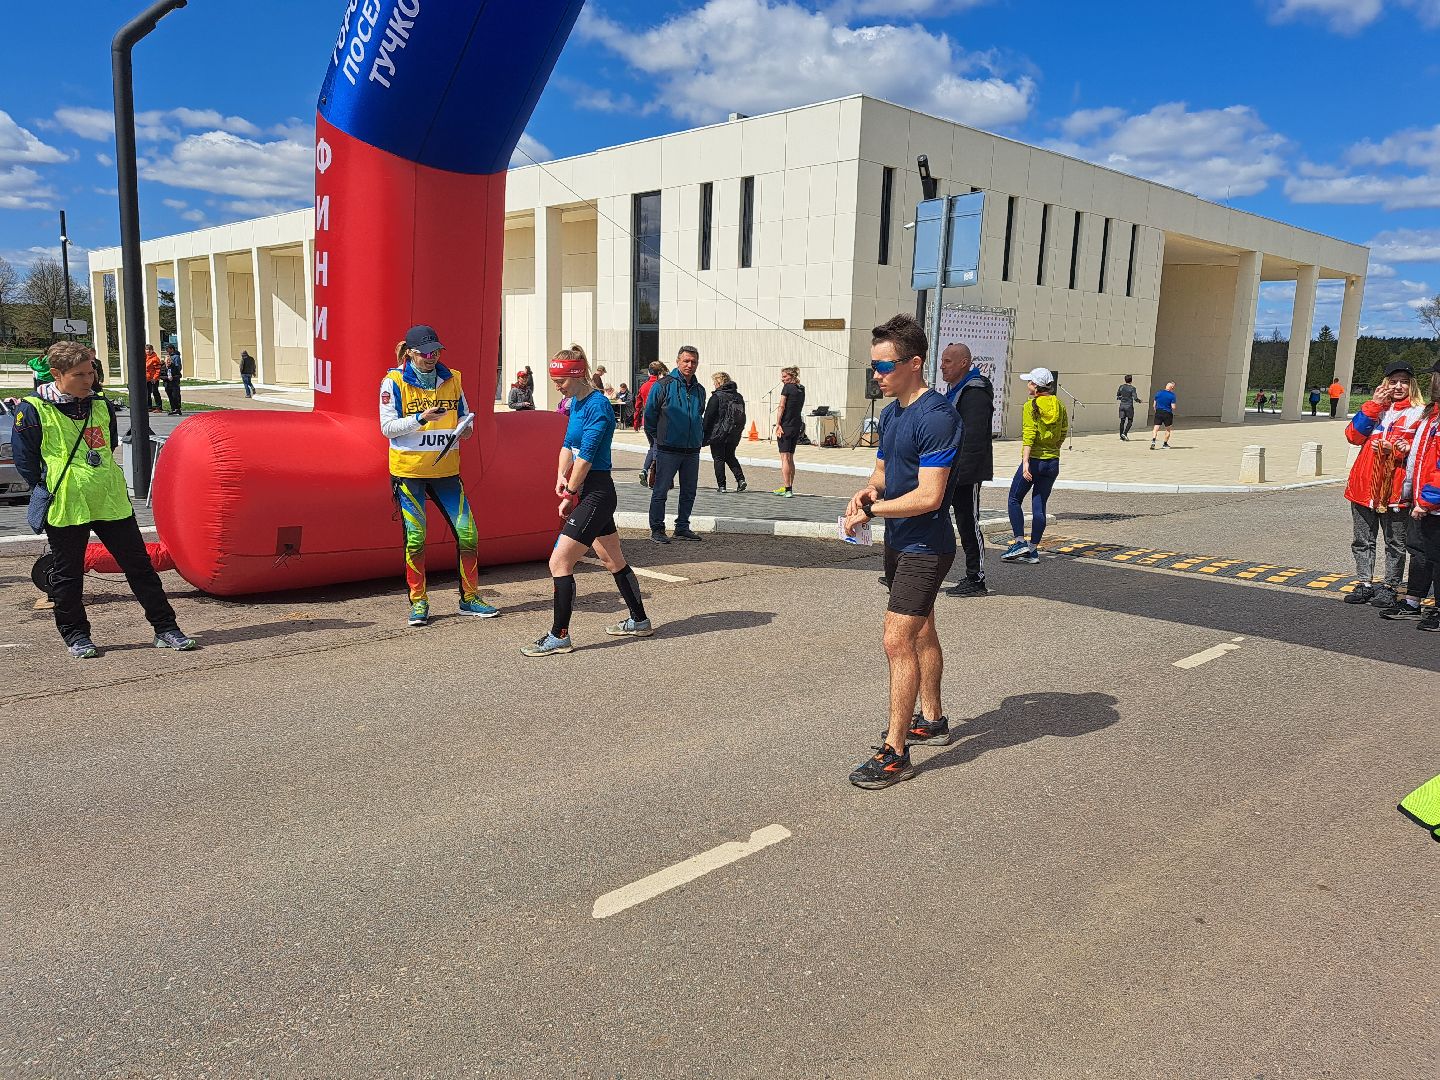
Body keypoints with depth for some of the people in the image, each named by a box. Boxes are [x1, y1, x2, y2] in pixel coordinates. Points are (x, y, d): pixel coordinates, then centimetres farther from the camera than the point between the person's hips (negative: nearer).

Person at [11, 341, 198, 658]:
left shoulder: (101, 405, 9)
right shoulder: (33, 410, -6)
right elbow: (25, 460, -1)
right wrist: (46, 493, -1)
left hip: (112, 502, 4)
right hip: (65, 509, -4)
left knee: (138, 563, 4)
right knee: (68, 574, 9)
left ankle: (165, 628, 10)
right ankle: (75, 635, 25)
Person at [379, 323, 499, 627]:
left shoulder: (452, 379, 6)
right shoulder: (394, 381, -4)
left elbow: (464, 415, 15)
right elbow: (387, 427, -8)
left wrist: (466, 429, -8)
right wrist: (420, 419, -23)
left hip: (446, 469, 3)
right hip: (408, 470, -3)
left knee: (467, 533, -1)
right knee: (415, 538, -1)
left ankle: (470, 598, 14)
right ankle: (418, 602, 14)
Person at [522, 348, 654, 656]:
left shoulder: (598, 406, -17)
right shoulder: (576, 403, 11)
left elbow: (586, 457, -19)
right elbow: (568, 445, 17)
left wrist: (569, 496, -11)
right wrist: (562, 475, -2)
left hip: (595, 494, -10)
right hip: (594, 494, 10)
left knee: (559, 563, -10)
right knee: (614, 562, 19)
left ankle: (559, 637, -3)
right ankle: (639, 621, 33)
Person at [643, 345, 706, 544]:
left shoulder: (699, 390, 12)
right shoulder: (663, 386, -6)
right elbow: (650, 414, -1)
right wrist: (656, 440, 2)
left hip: (692, 451, 6)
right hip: (668, 450, -6)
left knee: (689, 492, 11)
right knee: (660, 491, -1)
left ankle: (682, 528, 22)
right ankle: (657, 530, 6)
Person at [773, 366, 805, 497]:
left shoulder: (787, 387, -8)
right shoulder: (801, 390, 14)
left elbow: (781, 407, -12)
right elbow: (799, 410, 15)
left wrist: (778, 424, -14)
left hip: (785, 425, -7)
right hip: (797, 426, 7)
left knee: (785, 458, -7)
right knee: (790, 458, 15)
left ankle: (787, 489, -12)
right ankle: (789, 488, 20)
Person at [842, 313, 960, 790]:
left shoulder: (937, 416, -22)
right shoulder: (891, 412, 7)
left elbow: (928, 497, -27)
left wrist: (871, 509, -18)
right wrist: (867, 491, -6)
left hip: (925, 546, -10)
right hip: (899, 541, 10)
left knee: (898, 641, -11)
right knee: (921, 632, 20)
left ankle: (895, 752, -3)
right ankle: (932, 720, 36)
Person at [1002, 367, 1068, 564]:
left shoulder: (1030, 406, -11)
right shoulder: (1059, 405, 7)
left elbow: (1029, 435, -19)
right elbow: (1063, 432, 13)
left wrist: (1025, 462, -24)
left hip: (1034, 460, -6)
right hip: (1053, 461, 6)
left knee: (1014, 499, 9)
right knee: (1039, 506, 8)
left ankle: (1019, 542, 1)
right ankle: (1033, 550, 10)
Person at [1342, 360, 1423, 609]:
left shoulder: (1418, 413, 1)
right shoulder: (1375, 408, 11)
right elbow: (1353, 436, -3)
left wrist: (1397, 449, -19)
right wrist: (1374, 404, -7)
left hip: (1395, 488, -3)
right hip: (1364, 485, 4)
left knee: (1395, 543, 5)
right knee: (1362, 540, 10)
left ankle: (1389, 587, 15)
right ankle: (1365, 584, 20)